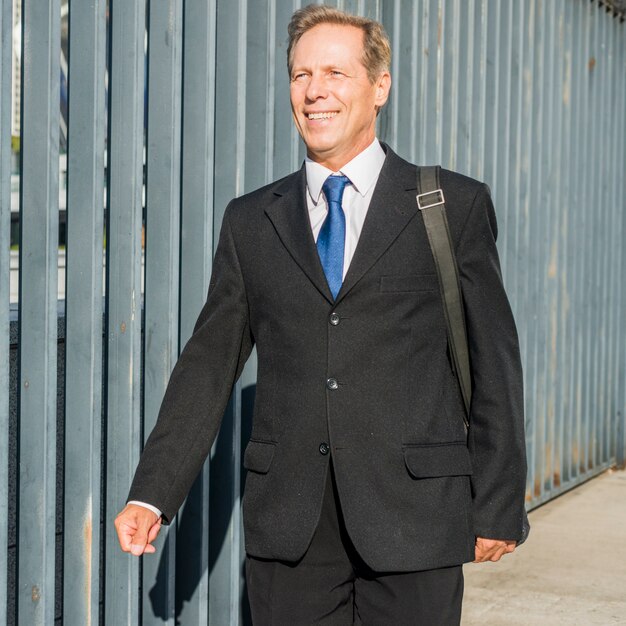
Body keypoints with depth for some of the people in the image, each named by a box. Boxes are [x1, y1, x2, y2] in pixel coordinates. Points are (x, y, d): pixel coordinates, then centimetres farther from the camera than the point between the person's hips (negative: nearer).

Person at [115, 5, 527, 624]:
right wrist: (151, 495, 1)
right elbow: (209, 363, 9)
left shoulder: (454, 206, 3)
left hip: (413, 517, -2)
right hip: (288, 524, 2)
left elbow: (493, 363, 3)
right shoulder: (250, 222, 11)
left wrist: (498, 506, 0)